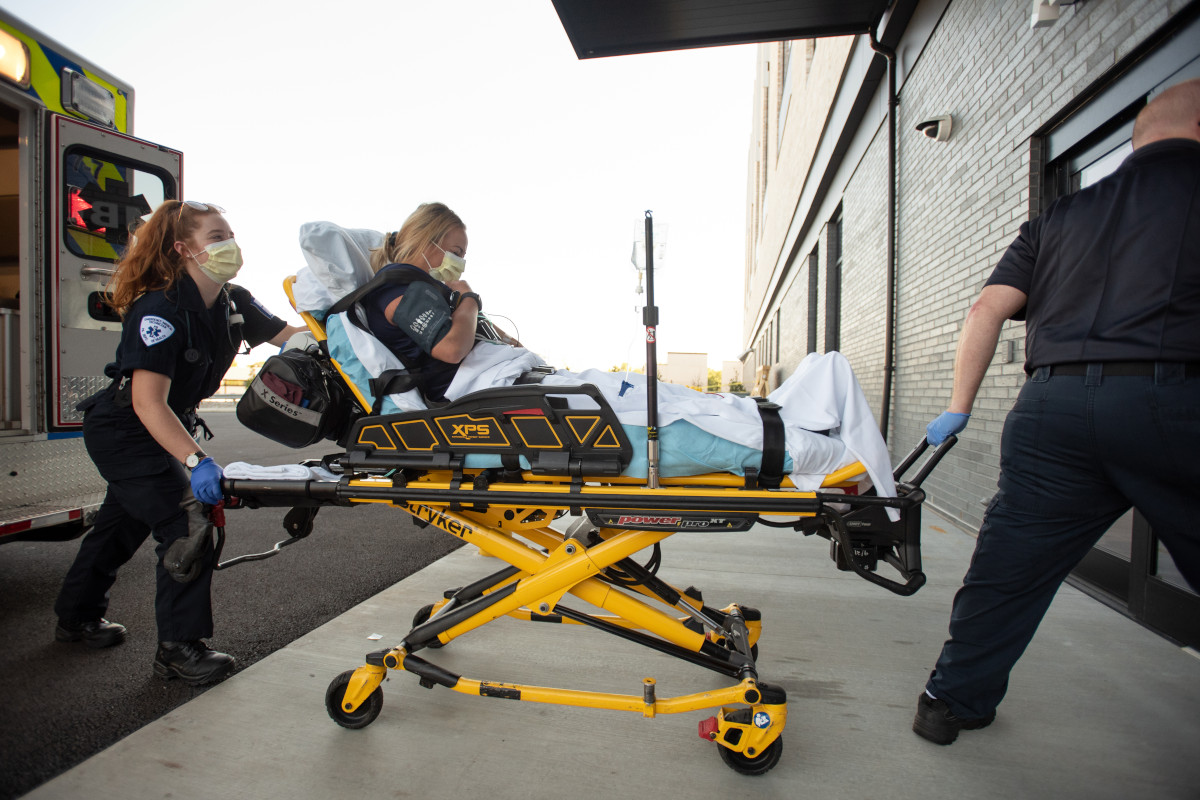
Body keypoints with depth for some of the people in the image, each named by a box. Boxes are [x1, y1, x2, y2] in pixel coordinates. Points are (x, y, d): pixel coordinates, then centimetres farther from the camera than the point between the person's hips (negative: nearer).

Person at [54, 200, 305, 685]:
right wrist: (196, 461, -47)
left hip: (168, 428, 8)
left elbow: (289, 335, 1)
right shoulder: (160, 309, -29)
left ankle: (78, 618, 44)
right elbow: (148, 402, -36)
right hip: (123, 431, -8)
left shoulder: (232, 302, -7)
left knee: (123, 522, 22)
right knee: (187, 527, -12)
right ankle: (179, 649, 2)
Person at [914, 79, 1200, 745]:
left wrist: (958, 407, 13)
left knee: (1010, 563, 11)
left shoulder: (1061, 216, 19)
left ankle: (953, 700, 23)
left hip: (1053, 406, 4)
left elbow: (987, 308, 10)